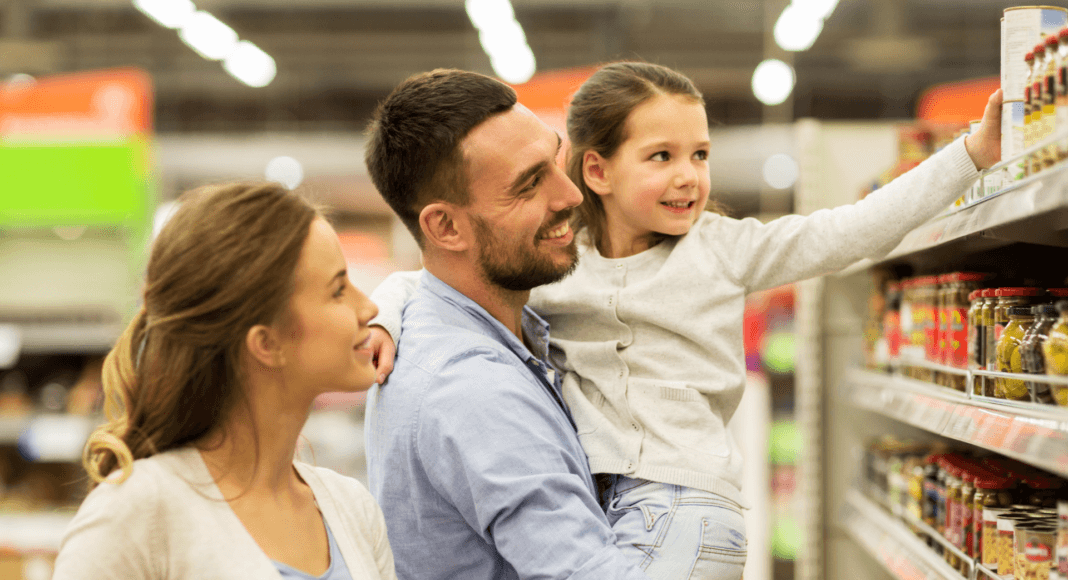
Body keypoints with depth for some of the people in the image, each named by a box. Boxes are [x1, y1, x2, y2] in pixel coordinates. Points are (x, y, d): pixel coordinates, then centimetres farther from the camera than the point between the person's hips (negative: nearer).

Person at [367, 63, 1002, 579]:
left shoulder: (722, 247, 5)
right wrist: (380, 320, -8)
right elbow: (423, 282, 14)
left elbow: (859, 229, 2)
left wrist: (974, 151, -4)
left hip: (687, 497, -2)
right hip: (576, 492, 3)